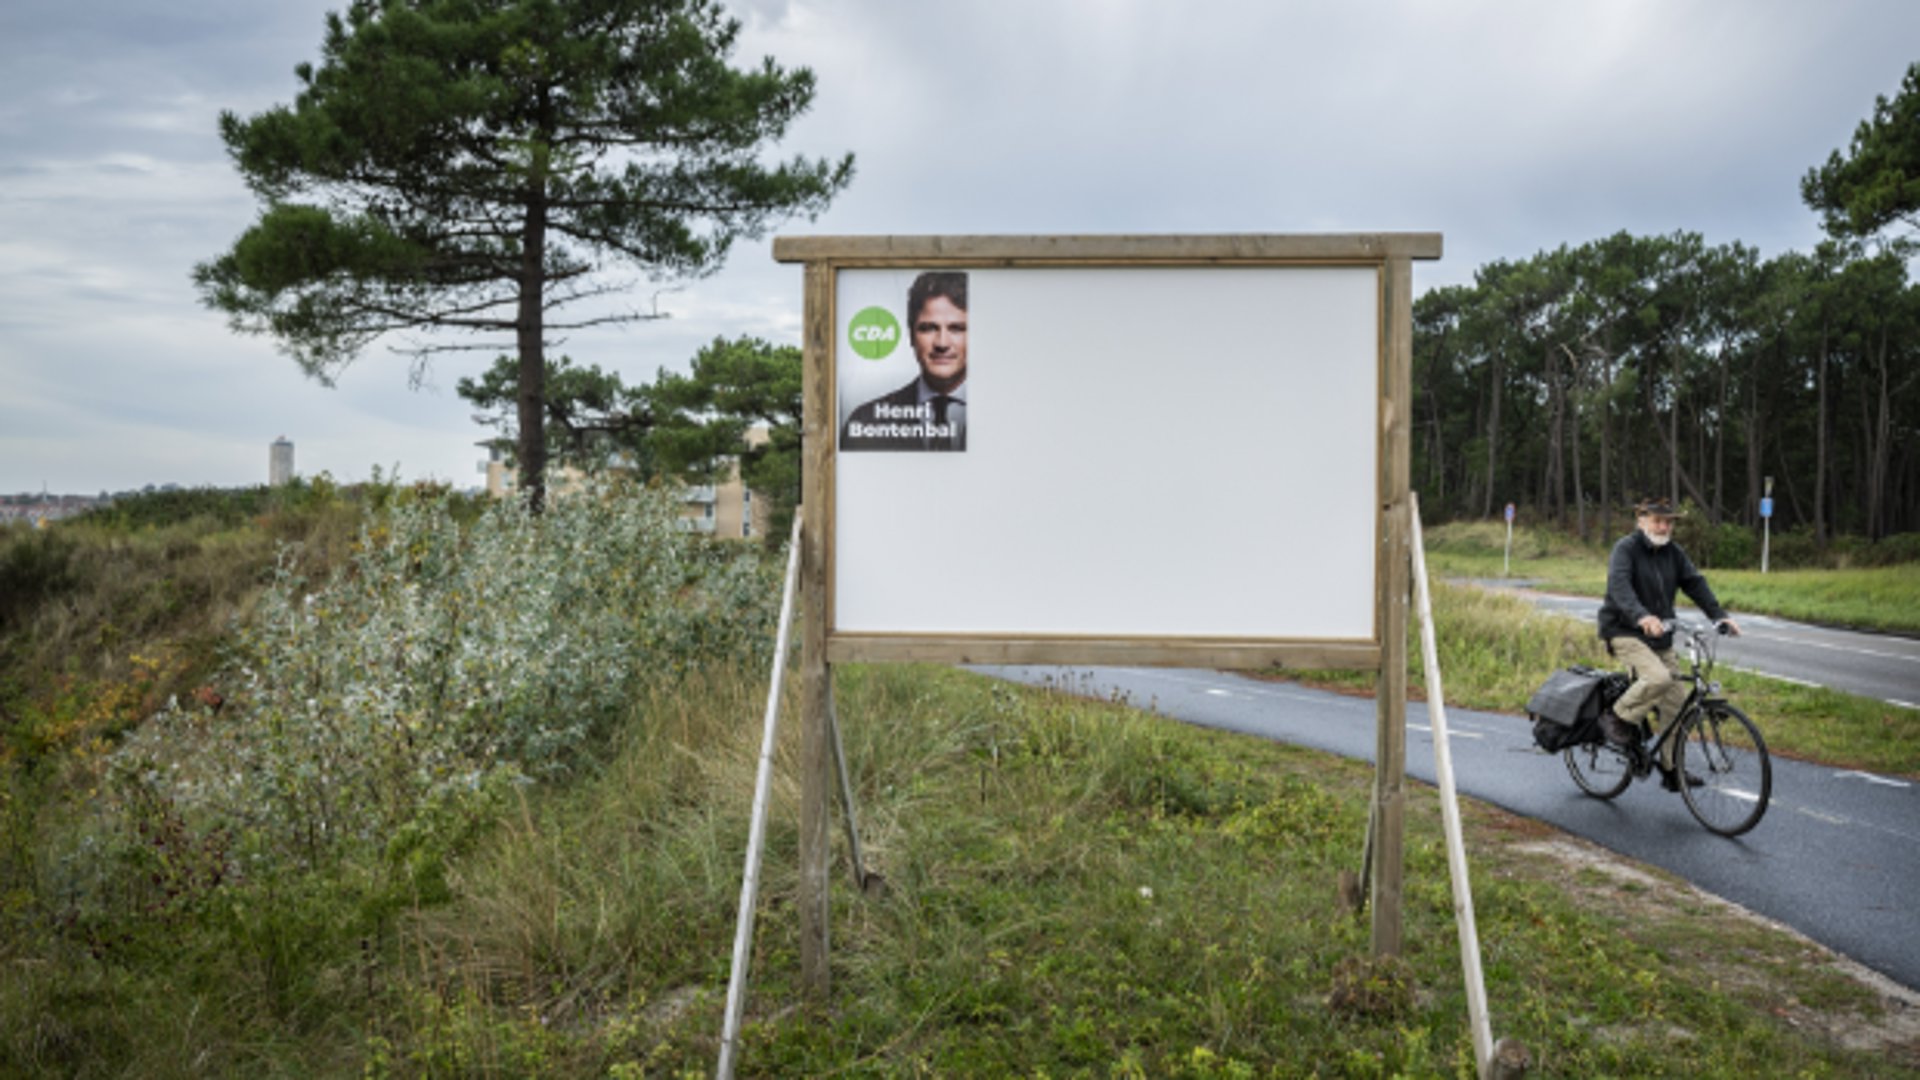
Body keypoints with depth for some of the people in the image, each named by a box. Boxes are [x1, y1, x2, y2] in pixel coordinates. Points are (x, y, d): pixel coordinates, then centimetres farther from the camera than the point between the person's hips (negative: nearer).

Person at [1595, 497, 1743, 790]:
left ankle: (1672, 769, 15)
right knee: (1658, 678, -31)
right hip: (1625, 632, -7)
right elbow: (1619, 585, -26)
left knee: (1677, 703, 3)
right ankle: (1618, 718, -8)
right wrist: (1642, 616, -43)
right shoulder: (1626, 548, -10)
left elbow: (1695, 583, 2)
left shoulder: (1673, 553, 11)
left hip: (1660, 638, 7)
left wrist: (1719, 615, -14)